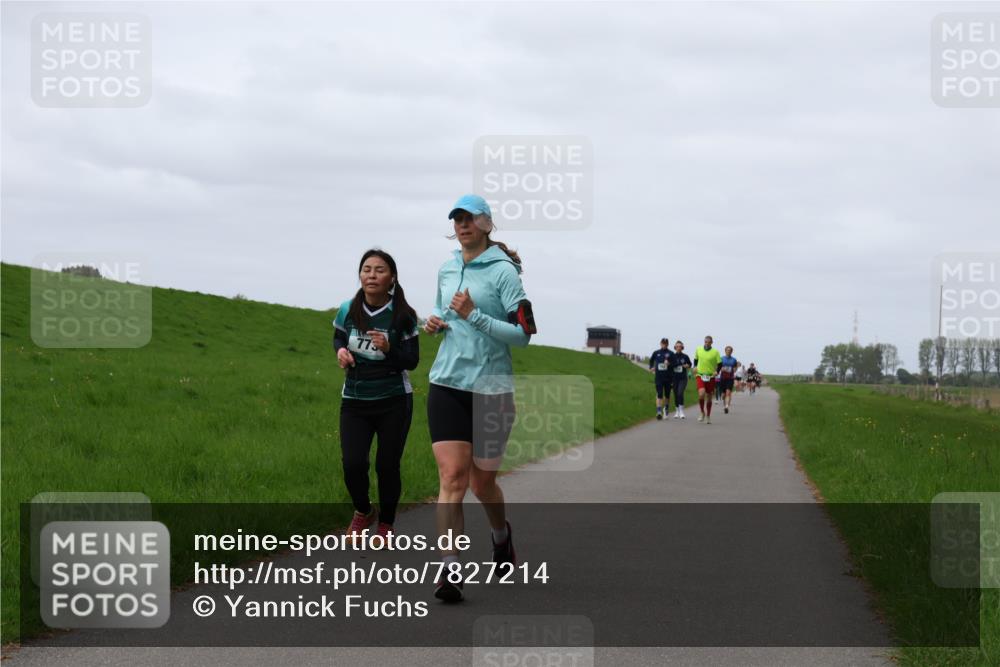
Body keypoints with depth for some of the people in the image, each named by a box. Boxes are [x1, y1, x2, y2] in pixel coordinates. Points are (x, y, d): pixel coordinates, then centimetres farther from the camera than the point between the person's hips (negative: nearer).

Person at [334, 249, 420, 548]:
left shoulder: (403, 316, -11)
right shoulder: (348, 310, -5)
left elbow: (412, 361, -8)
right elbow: (338, 336, 16)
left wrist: (388, 349, -27)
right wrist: (341, 351, -7)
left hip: (394, 402, -2)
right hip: (354, 401, 2)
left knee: (387, 466, 3)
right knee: (353, 464, -9)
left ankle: (386, 526, 27)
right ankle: (363, 513, 23)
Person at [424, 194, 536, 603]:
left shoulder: (503, 271, -7)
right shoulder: (446, 270, 11)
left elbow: (522, 334, -12)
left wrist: (474, 315, -19)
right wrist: (436, 324, 6)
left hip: (491, 388, -3)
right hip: (447, 385, 4)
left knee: (482, 482, 9)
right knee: (452, 476, -11)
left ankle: (501, 535, 41)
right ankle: (450, 570, -15)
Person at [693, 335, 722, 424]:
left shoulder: (715, 352, -4)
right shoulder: (698, 350, 3)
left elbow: (720, 363, 0)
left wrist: (717, 371, -14)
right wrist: (695, 367, 6)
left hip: (710, 377, 0)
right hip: (700, 375, 0)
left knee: (709, 397, 8)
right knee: (701, 394, -21)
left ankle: (708, 417, 22)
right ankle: (703, 413, -2)